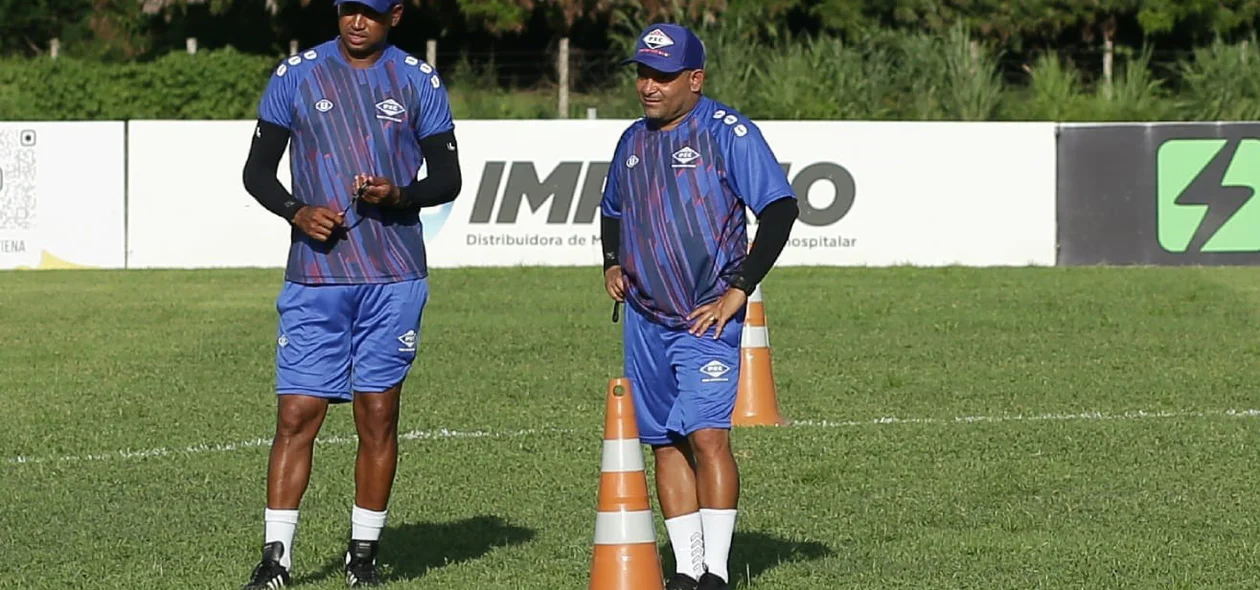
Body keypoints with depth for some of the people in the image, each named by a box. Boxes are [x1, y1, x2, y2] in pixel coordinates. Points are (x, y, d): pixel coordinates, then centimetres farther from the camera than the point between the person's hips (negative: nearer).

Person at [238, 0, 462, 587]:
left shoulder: (419, 82, 5)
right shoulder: (296, 76, 4)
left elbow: (447, 179, 8)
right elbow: (257, 171, 8)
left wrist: (398, 195, -12)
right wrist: (299, 212, -11)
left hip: (394, 276, 0)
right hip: (315, 274, 0)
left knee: (378, 415, 3)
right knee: (297, 413, -5)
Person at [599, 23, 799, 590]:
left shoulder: (727, 132, -8)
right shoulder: (633, 140, 13)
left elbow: (780, 208, -12)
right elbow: (612, 212, 30)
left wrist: (738, 292, -15)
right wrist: (612, 265, 10)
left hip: (708, 318, -6)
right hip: (644, 319, 6)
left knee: (707, 435, -16)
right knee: (665, 442, 6)